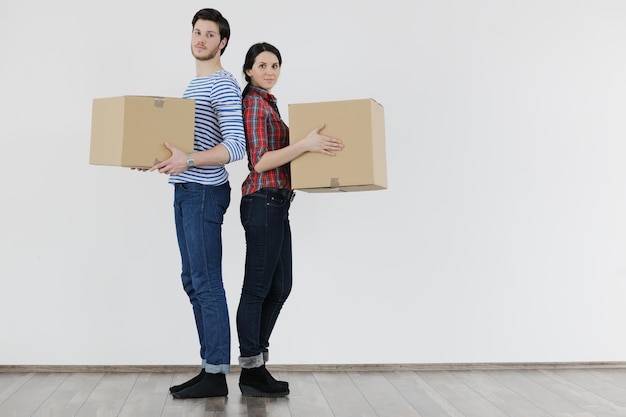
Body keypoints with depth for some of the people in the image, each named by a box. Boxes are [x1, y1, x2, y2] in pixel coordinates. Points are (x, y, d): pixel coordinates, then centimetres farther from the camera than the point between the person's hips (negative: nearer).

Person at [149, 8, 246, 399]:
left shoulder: (225, 86, -10)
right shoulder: (193, 85, 20)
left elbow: (236, 147, -20)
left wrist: (189, 161, -29)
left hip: (206, 192, -10)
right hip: (185, 191, 10)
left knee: (207, 282, -8)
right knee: (193, 281, 11)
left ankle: (217, 374, 0)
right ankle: (210, 367, 18)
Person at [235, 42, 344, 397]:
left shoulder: (267, 102, 19)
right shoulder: (255, 104, -10)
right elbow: (260, 162, -18)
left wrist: (312, 146, 19)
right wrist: (305, 144, -25)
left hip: (275, 204, 10)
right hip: (264, 203, -10)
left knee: (279, 287, 12)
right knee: (258, 288, -2)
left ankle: (256, 364, 21)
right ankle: (251, 373, 8)